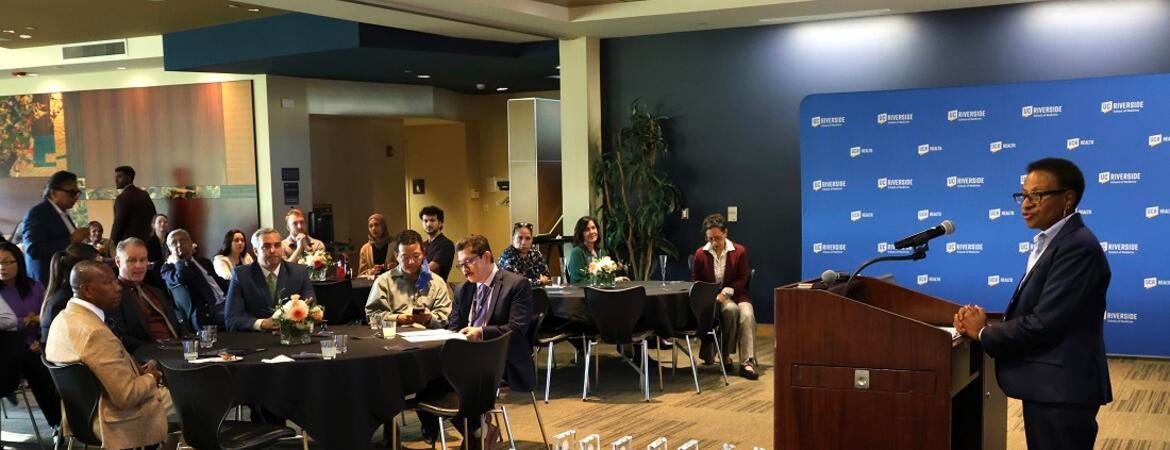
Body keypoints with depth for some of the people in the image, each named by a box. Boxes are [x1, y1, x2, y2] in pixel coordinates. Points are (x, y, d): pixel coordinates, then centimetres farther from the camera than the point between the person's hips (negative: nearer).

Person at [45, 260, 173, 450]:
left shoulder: (64, 319, -1)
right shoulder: (96, 333, -30)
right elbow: (127, 396, -28)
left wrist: (137, 371, -1)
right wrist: (150, 377, -9)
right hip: (118, 423, -9)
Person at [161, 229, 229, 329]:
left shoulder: (204, 262, 26)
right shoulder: (169, 268, 8)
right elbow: (182, 278, -15)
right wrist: (177, 260, 4)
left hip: (226, 303, 7)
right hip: (205, 313, -7)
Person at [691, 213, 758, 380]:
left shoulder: (739, 251, -2)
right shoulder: (700, 254, 1)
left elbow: (742, 280, -2)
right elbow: (695, 281, 9)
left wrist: (725, 292, -18)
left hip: (735, 294, 1)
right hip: (709, 297, -1)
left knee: (747, 314, -31)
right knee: (731, 309, -34)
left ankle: (747, 362, -33)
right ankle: (724, 354, -18)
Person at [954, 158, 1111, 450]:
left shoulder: (1077, 247, -19)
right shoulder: (1052, 241, 13)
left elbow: (1044, 323, -24)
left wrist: (983, 333, -10)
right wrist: (983, 323, -7)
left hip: (1061, 390, -10)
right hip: (1047, 386, 10)